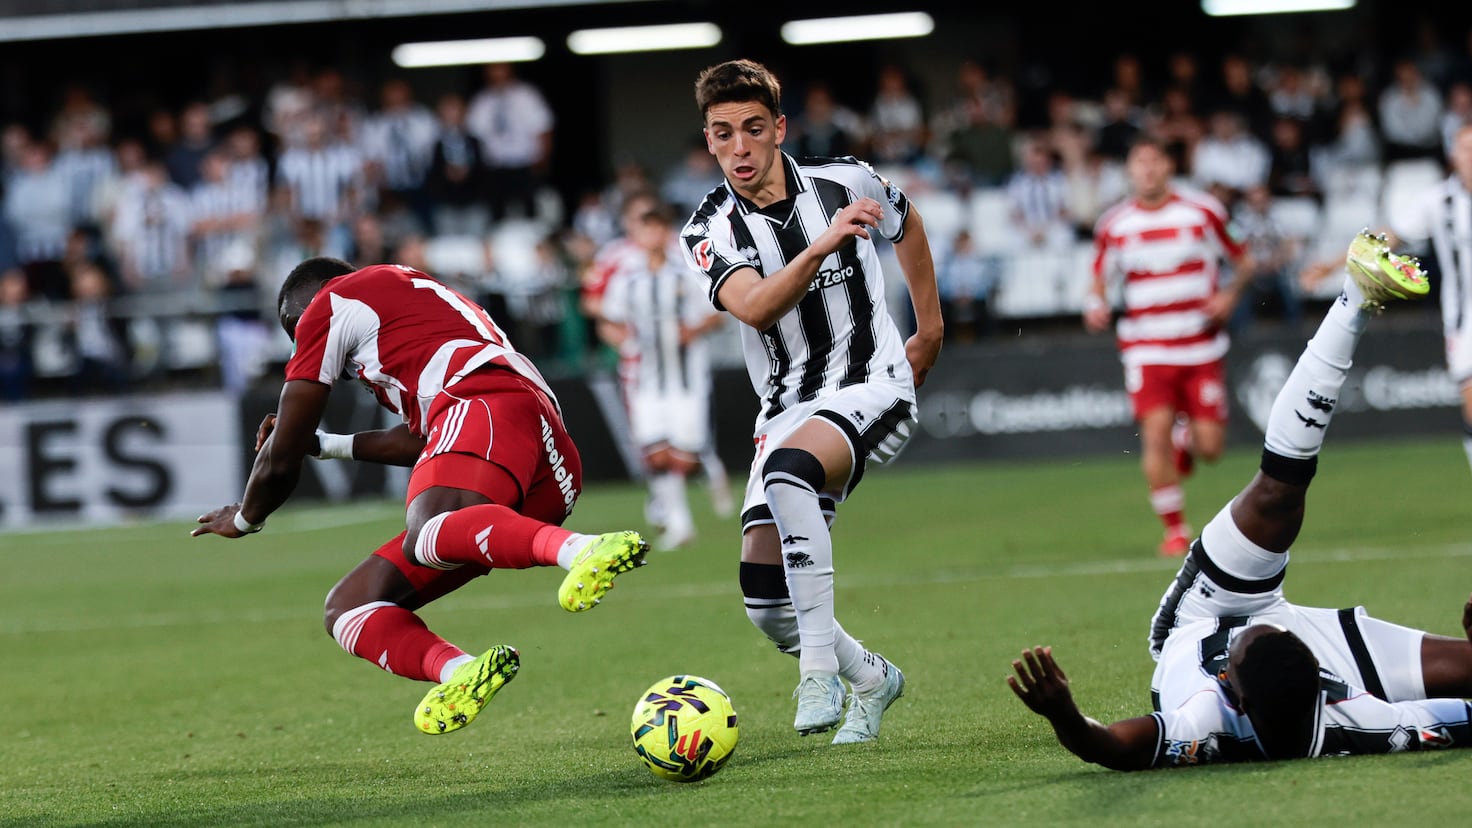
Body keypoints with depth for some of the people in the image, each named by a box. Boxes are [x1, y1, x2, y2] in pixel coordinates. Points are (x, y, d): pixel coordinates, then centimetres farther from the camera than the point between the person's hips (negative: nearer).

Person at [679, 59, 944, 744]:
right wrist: (822, 245, -43)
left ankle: (820, 666, -34)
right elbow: (755, 307, -28)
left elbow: (906, 225, 21)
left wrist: (929, 326, 24)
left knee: (788, 470, -36)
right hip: (788, 411, 3)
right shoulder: (710, 232, -6)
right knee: (765, 604, -8)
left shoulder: (846, 183, -4)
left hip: (873, 386, -3)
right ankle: (869, 678, 22)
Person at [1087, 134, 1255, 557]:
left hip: (1201, 346, 0)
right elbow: (1099, 280, 13)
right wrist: (1095, 305, -10)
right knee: (1155, 431, -17)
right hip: (1146, 346, 0)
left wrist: (1230, 294, -9)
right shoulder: (1113, 224, 3)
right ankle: (1175, 530, -4)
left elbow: (1243, 260, 10)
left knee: (1210, 447, -3)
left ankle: (1187, 441, 37)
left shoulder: (1204, 212, 0)